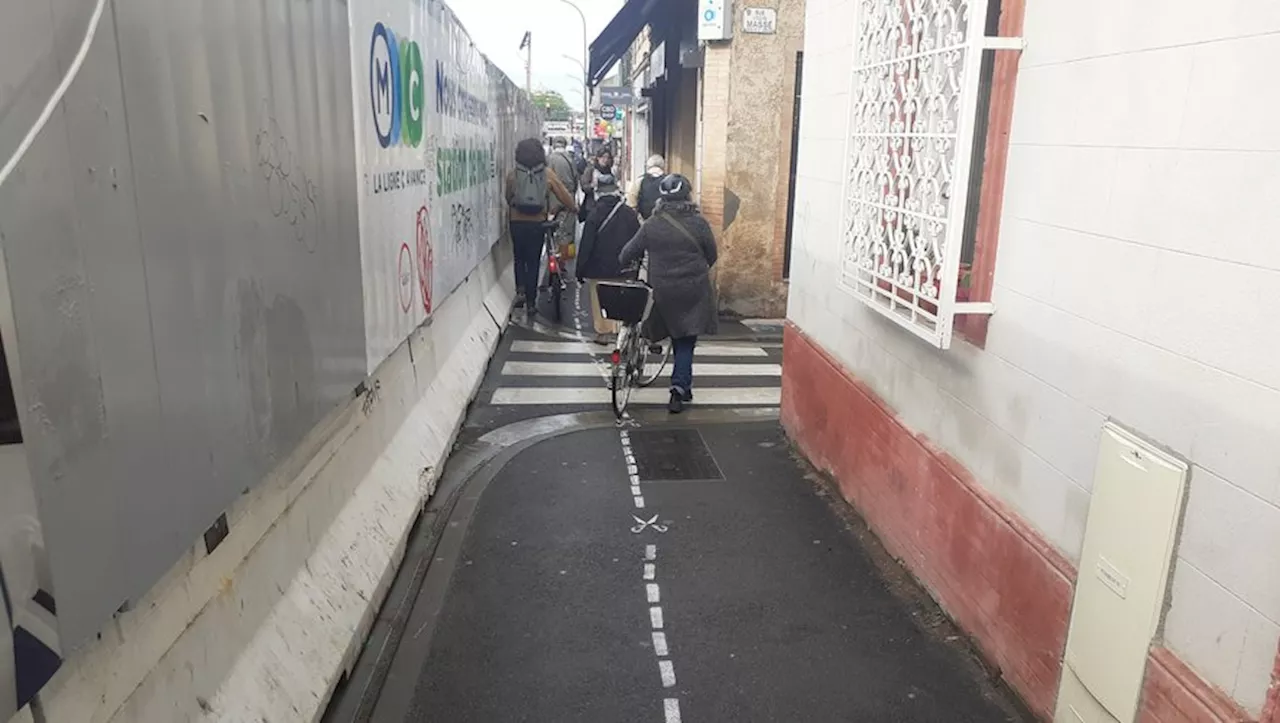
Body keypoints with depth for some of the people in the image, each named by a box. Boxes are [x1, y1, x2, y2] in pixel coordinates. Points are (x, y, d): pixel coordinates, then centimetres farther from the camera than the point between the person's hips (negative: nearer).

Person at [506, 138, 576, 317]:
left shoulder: (512, 175, -5)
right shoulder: (547, 175, -6)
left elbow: (508, 198, 7)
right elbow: (564, 195, 1)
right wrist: (574, 208, 20)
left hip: (517, 223, 0)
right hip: (537, 224, 0)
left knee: (519, 258, 21)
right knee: (533, 262, 10)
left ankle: (520, 290, 1)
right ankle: (531, 303, 12)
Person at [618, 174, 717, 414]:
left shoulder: (651, 225, -6)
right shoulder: (699, 223, -9)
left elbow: (627, 254, 1)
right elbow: (712, 256, 2)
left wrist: (626, 263, 24)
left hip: (663, 291, 2)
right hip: (694, 290, -2)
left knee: (678, 337, 21)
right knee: (686, 341, 8)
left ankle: (683, 386, 32)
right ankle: (679, 387, -1)